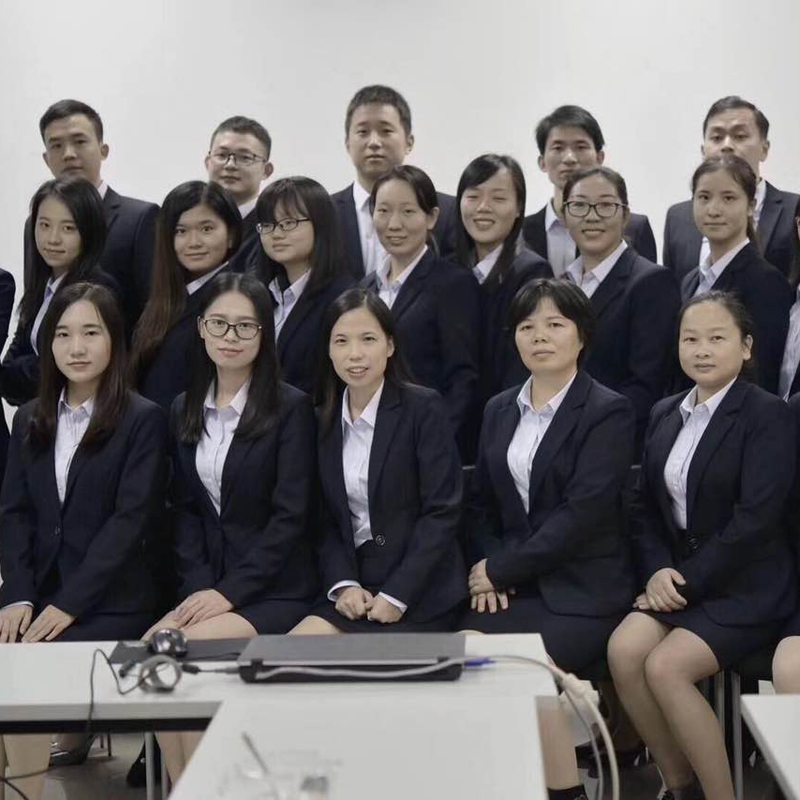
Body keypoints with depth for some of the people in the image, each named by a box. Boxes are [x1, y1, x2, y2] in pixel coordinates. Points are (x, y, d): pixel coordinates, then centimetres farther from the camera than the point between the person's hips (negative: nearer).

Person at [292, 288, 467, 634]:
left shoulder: (423, 408, -6)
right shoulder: (325, 420, 10)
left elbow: (443, 511, -11)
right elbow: (326, 519, 9)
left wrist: (395, 597, -15)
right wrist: (343, 584, -9)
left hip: (419, 589, -5)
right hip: (355, 583, 5)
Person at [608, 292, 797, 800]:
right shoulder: (665, 415, 11)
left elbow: (754, 520, -17)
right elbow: (647, 508, 12)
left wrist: (688, 581, -15)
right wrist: (657, 571, -6)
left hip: (748, 587, -6)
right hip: (678, 581, 6)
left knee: (666, 666, -25)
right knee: (624, 649, -20)